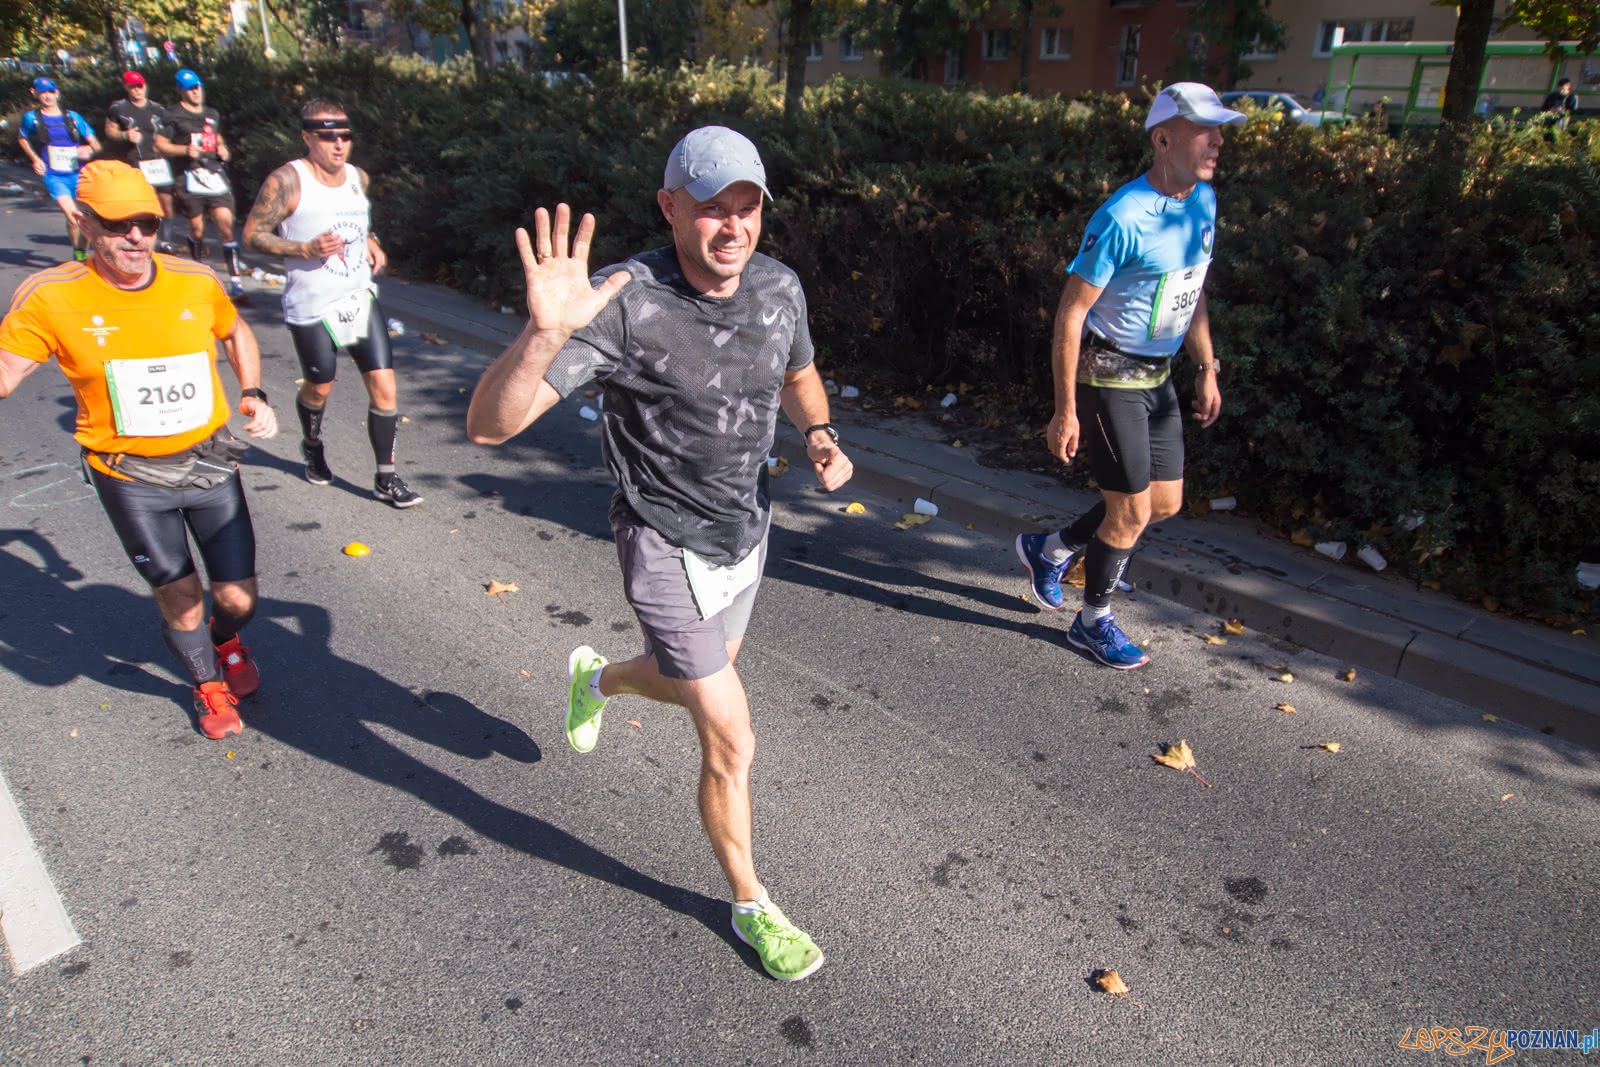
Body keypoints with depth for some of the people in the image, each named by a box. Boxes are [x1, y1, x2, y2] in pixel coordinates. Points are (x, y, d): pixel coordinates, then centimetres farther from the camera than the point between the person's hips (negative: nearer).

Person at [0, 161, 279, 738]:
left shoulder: (196, 281, -5)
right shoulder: (50, 297, -12)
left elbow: (236, 332, 16)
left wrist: (253, 395, 3)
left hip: (209, 462, 2)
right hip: (131, 479, -1)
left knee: (238, 599, 5)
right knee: (180, 601, 7)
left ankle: (227, 641, 44)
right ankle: (208, 684, 37)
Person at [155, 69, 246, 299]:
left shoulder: (212, 114, 18)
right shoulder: (173, 115, 3)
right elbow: (160, 144, 2)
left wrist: (223, 150, 10)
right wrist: (185, 150, -14)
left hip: (216, 175, 3)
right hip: (191, 178, -3)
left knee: (226, 226, -10)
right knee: (197, 229, 4)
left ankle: (235, 280, -13)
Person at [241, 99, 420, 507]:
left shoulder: (358, 178, 6)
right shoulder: (287, 180, -12)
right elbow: (253, 233, -10)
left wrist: (371, 242, 4)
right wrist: (306, 249, -23)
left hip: (361, 300, 4)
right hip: (312, 308, -4)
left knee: (384, 383, -5)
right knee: (319, 387, 11)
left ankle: (386, 477, 4)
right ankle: (312, 445, 45)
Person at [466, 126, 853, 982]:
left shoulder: (778, 286, -7)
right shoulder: (626, 302, -26)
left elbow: (798, 374, 15)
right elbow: (489, 424, -32)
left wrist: (820, 436, -7)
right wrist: (544, 332, -51)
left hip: (747, 528, 7)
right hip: (669, 549, -7)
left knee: (701, 684, 29)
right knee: (730, 742, 0)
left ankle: (595, 678, 63)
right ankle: (750, 905, 28)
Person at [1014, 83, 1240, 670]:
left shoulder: (1203, 201, 5)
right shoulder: (1122, 218, -21)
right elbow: (1070, 314, -19)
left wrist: (1207, 369, 16)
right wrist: (1065, 410, -19)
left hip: (1157, 376, 9)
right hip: (1108, 377, -8)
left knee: (1165, 503, 12)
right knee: (1132, 511, -2)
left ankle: (1048, 549, 31)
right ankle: (1093, 622, 21)